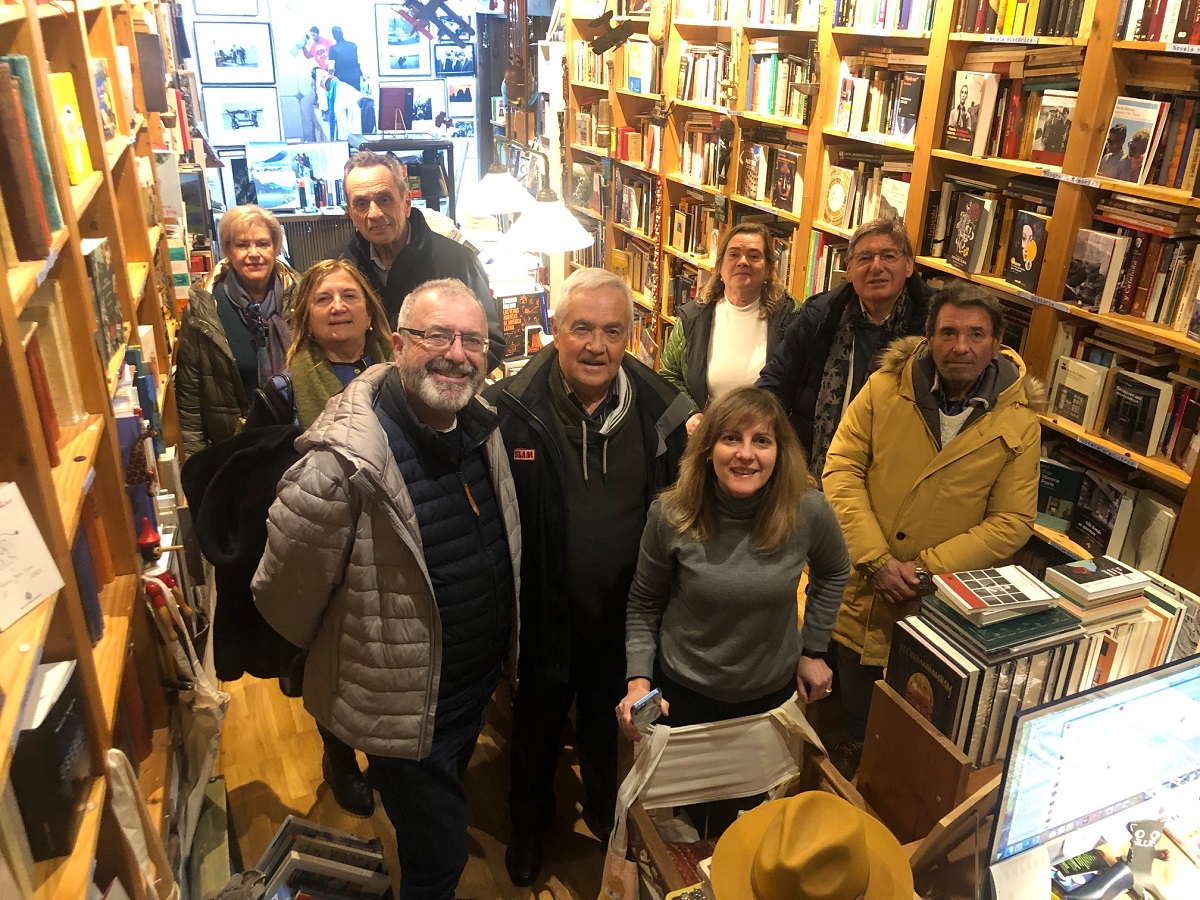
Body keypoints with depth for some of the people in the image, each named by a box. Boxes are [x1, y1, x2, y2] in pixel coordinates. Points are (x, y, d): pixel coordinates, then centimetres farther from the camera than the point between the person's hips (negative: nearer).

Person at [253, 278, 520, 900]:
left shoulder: (481, 428, -7)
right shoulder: (342, 465, -31)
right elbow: (283, 596, -18)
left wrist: (500, 651, 13)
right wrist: (349, 655, -2)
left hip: (480, 684, 7)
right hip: (407, 708, -7)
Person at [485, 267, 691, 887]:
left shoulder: (660, 409, -11)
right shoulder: (512, 409, -20)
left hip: (624, 619, 2)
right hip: (543, 618, -2)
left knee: (609, 727, 29)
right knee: (536, 729, 24)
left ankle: (606, 812, 59)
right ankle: (529, 825, 54)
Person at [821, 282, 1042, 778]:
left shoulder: (1019, 424, -7)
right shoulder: (885, 387, -6)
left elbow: (1012, 521, -7)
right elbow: (841, 468, -9)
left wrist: (925, 568, -16)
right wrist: (877, 560, -17)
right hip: (857, 587, 1)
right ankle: (849, 759, 48)